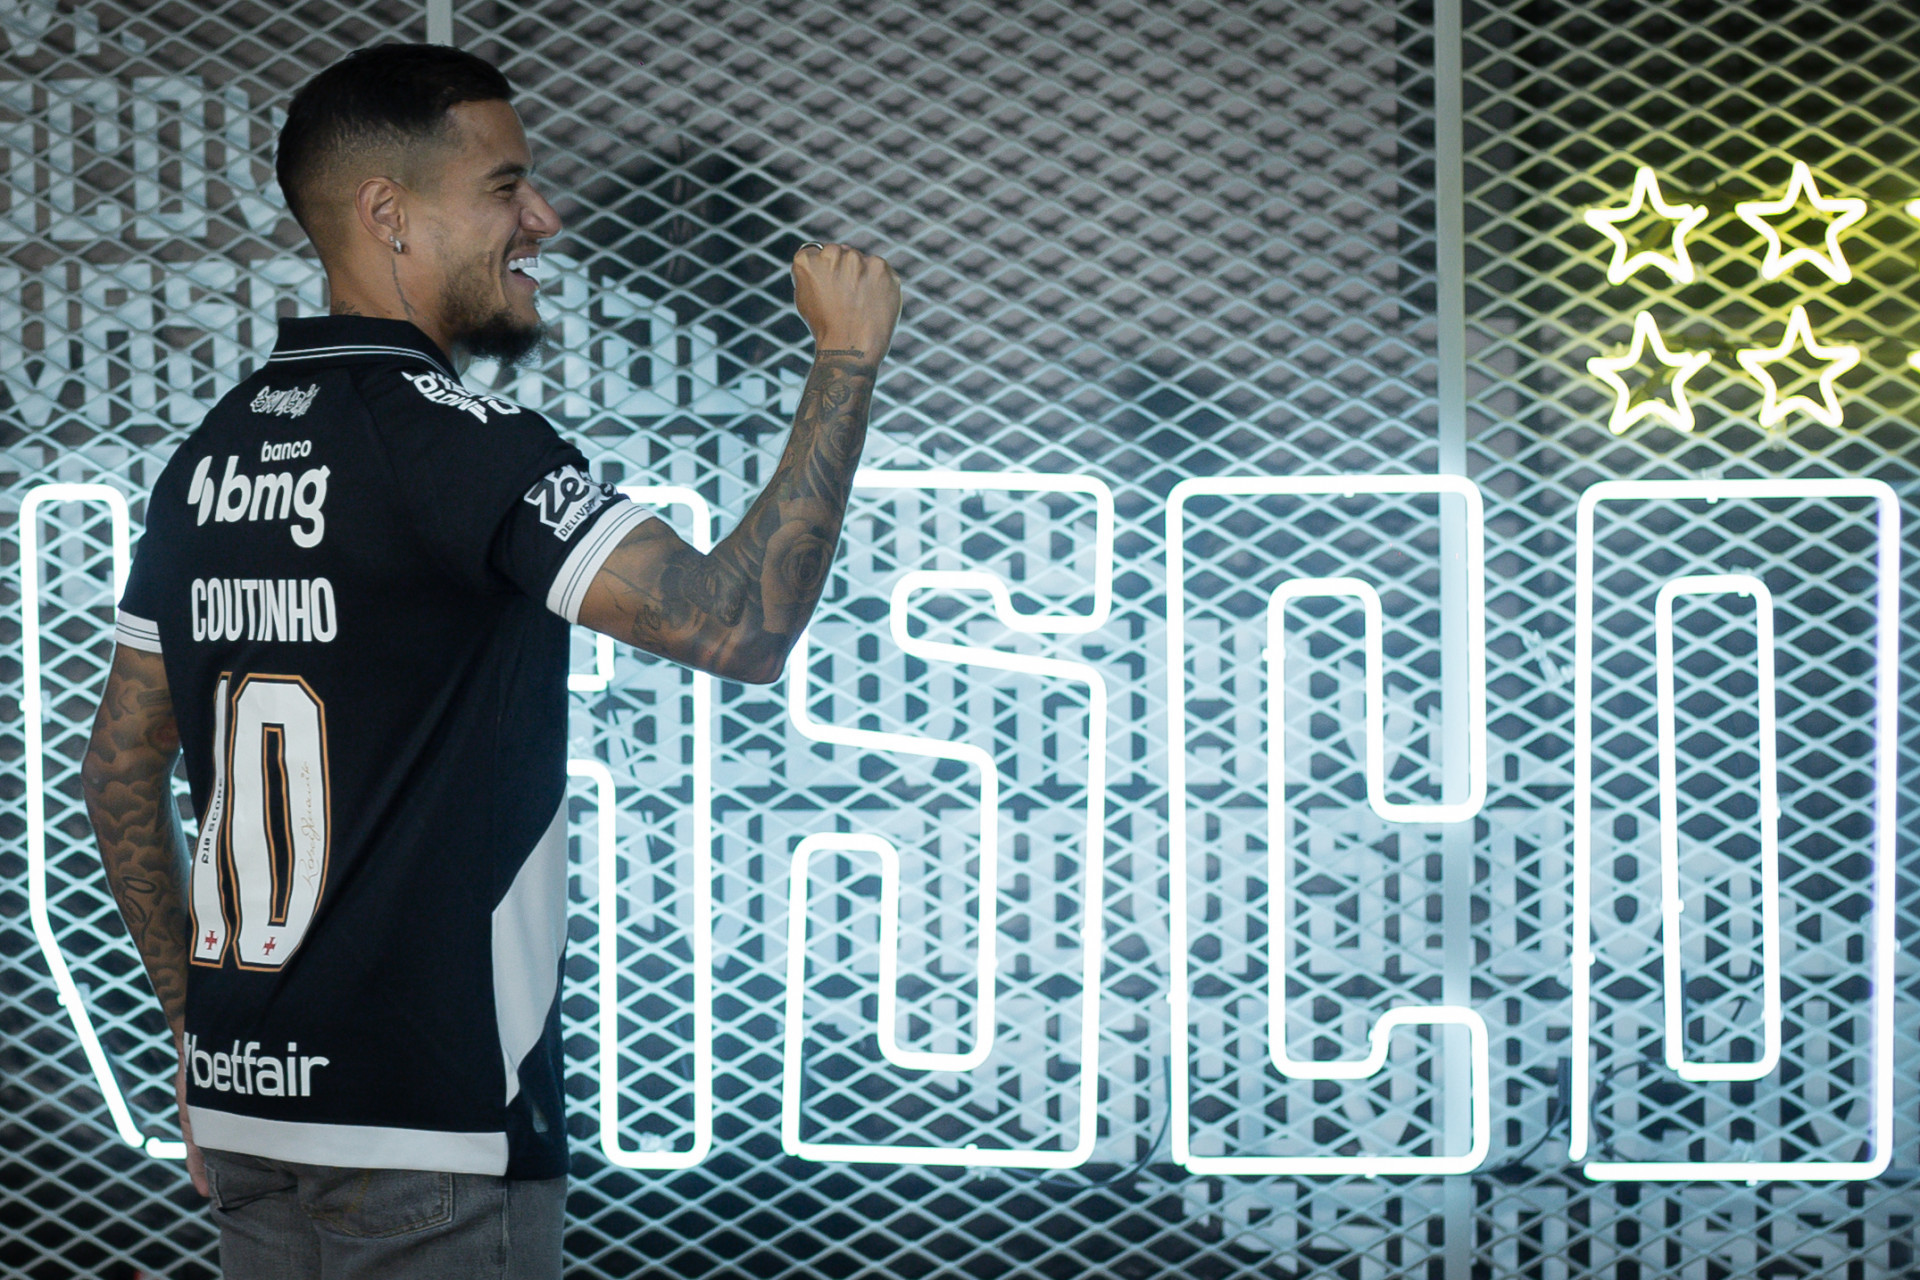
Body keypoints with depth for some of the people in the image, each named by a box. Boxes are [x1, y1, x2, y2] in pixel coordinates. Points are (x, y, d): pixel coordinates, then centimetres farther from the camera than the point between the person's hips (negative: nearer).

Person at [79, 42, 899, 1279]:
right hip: (426, 1130, -8)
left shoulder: (215, 451, 10)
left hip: (249, 1096, 8)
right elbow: (739, 625, -22)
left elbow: (123, 768, 14)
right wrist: (846, 359, -12)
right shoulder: (447, 436, -15)